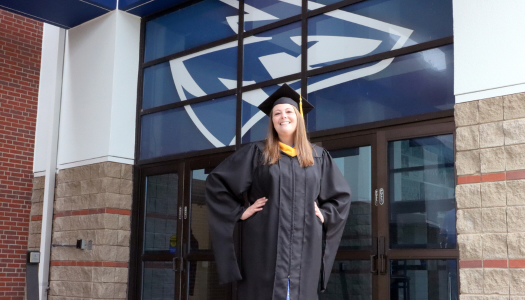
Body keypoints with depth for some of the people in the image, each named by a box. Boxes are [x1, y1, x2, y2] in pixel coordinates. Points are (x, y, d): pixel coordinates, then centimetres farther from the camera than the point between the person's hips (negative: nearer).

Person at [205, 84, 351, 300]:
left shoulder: (318, 157, 12)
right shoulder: (256, 153, 4)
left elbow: (341, 195, 22)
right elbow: (216, 183, 4)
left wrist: (324, 215, 6)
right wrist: (239, 212, -2)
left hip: (305, 244, 3)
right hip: (266, 242, -2)